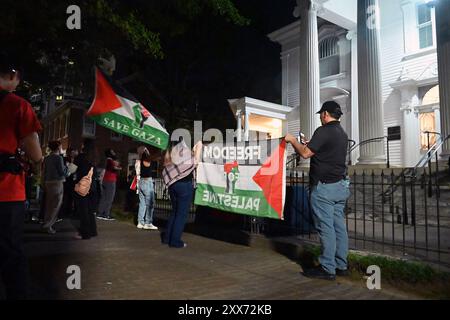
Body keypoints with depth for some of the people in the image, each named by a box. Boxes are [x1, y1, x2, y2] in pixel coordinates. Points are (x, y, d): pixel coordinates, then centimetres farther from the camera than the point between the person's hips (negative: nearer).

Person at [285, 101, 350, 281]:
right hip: (340, 185, 9)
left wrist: (292, 140, 0)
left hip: (324, 186, -9)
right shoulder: (342, 134, 17)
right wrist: (309, 144, 28)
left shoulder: (324, 131, -12)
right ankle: (341, 266, 19)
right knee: (339, 226, 11)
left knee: (326, 228, -4)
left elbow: (305, 154, -15)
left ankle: (327, 269, 3)